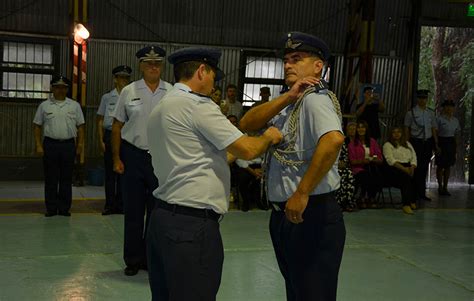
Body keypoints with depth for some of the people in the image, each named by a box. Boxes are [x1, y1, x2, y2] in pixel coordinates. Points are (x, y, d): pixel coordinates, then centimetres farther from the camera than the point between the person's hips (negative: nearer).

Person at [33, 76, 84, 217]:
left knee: (66, 179, 3)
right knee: (50, 179, 3)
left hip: (68, 145, 0)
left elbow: (80, 126, 8)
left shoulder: (75, 106, 9)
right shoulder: (44, 106, 7)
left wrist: (80, 144, 1)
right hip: (50, 144, 0)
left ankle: (64, 208, 10)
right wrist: (38, 145, -1)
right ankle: (51, 208, 10)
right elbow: (37, 126, 7)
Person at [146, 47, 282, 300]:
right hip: (192, 223, -10)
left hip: (163, 216, 10)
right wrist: (268, 137, 7)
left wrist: (230, 156, 26)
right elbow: (246, 149, -13)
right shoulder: (197, 104, -12)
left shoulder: (160, 109, 17)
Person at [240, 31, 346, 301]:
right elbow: (247, 124, 1)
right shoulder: (288, 104, 13)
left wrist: (302, 193, -28)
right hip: (284, 214, 9)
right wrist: (288, 97, -11)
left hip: (311, 215, -9)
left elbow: (334, 139, -33)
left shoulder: (315, 98, -14)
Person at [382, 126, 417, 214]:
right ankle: (406, 204, -40)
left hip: (408, 167, 4)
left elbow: (414, 157, 13)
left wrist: (412, 167, -9)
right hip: (394, 169, -4)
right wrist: (403, 168, -19)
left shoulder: (407, 144, 25)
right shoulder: (388, 145, 9)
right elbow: (391, 160, -7)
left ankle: (413, 201, -24)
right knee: (406, 176, -36)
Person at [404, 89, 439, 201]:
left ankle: (422, 193, 15)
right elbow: (407, 129, 0)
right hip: (416, 142, -4)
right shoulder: (411, 113, -2)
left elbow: (434, 129, 13)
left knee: (424, 169, 8)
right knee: (415, 168, -5)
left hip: (428, 142, 4)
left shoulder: (430, 113, 11)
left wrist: (436, 144, 9)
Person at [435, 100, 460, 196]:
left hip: (451, 143, 5)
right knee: (440, 166, 2)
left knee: (448, 166, 8)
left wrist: (455, 147, 10)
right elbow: (435, 133, -8)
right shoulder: (439, 119, -8)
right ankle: (440, 187, 12)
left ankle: (445, 187, 16)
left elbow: (456, 134, 13)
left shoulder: (455, 120, 9)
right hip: (442, 142, -5)